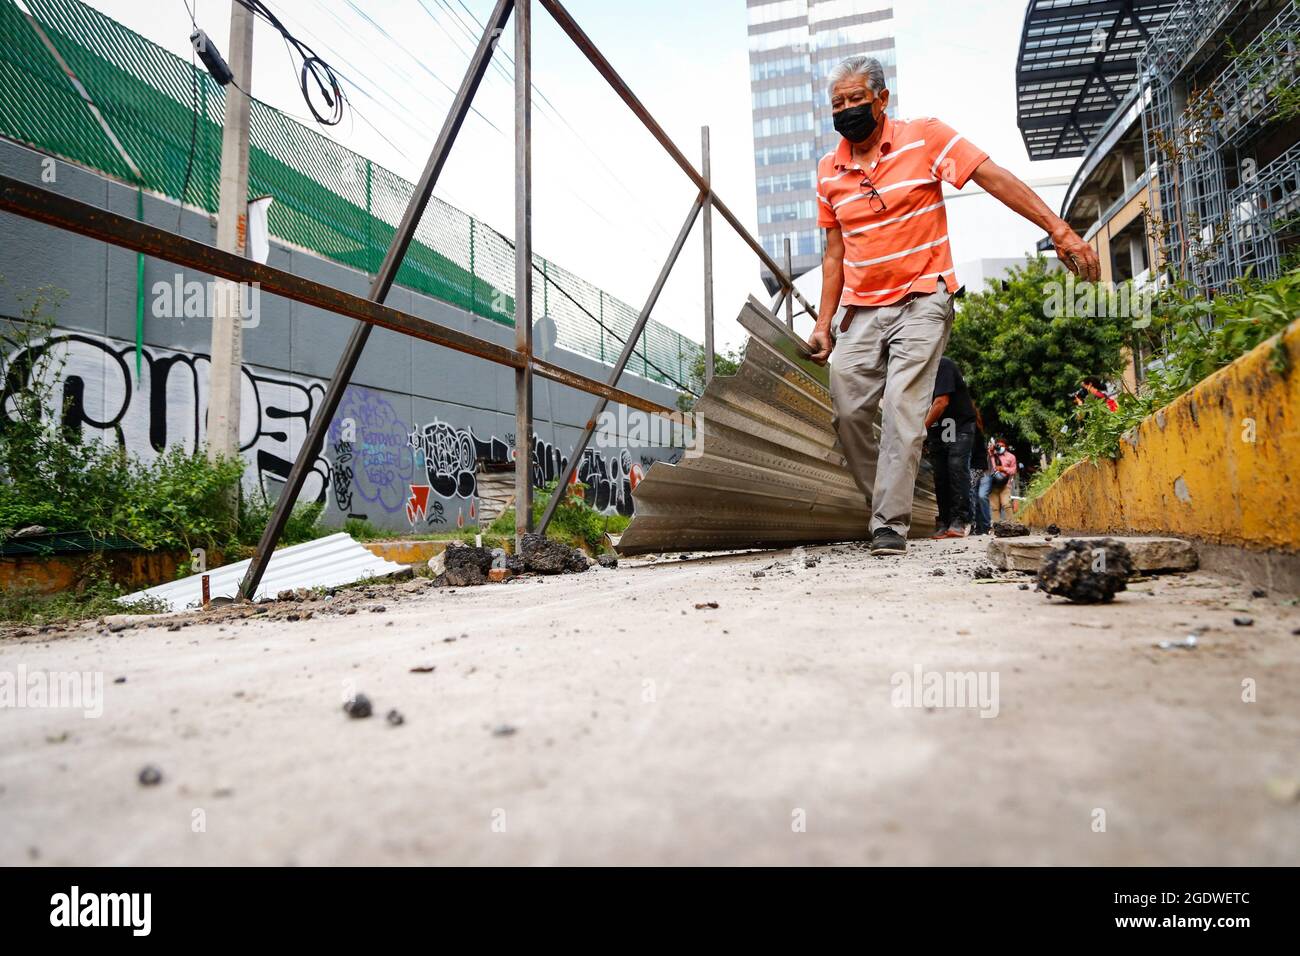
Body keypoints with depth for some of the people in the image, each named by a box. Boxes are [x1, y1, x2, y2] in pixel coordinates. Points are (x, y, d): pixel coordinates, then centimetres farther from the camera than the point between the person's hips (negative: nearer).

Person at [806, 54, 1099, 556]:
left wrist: (1059, 230, -16)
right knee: (848, 411, -2)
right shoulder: (829, 171, 11)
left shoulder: (924, 137, -1)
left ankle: (890, 524, -13)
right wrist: (824, 322, 7)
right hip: (860, 309, 5)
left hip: (921, 300, -4)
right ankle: (886, 504, 17)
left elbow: (995, 177, -7)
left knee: (903, 406, -18)